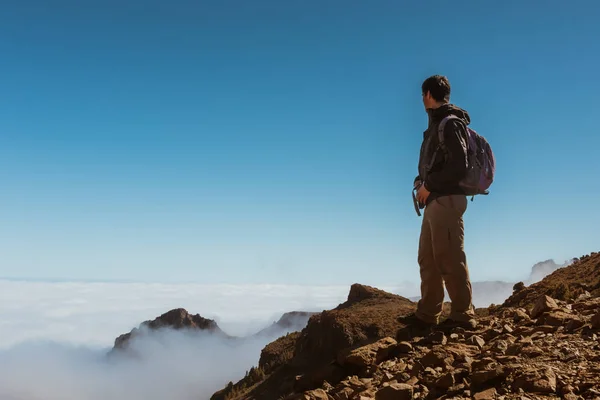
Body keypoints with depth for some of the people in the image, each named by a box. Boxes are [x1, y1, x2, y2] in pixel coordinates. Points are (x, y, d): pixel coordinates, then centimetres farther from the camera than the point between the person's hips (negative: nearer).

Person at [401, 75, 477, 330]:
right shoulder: (438, 124, 19)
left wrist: (429, 185, -12)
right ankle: (427, 314, 18)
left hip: (445, 200, -10)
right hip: (435, 201, 10)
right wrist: (422, 183, 6)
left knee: (449, 258, -8)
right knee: (428, 258, 12)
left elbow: (458, 166, -18)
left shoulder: (449, 124, -10)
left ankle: (463, 315, -2)